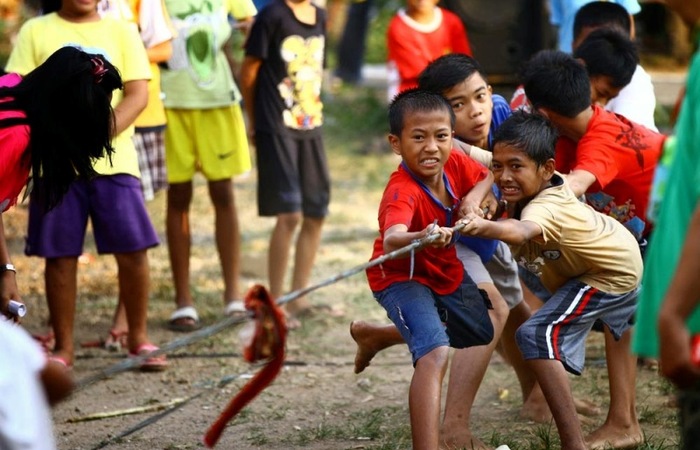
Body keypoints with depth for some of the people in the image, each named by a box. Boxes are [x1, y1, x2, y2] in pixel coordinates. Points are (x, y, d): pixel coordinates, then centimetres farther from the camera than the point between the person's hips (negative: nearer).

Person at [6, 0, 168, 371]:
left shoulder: (121, 32, 8)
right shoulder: (36, 32, 7)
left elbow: (137, 94, 0)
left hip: (113, 160, 0)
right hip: (56, 163, 0)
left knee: (132, 250, -4)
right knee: (60, 255, 1)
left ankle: (139, 339, 11)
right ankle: (63, 347, 12)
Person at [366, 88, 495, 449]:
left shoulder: (455, 163, -16)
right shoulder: (402, 192, -36)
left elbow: (490, 176, 6)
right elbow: (391, 240, -56)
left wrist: (475, 195, -17)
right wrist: (422, 239, -79)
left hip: (447, 272, 8)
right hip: (402, 278, -8)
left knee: (483, 334, 27)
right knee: (435, 353, -31)